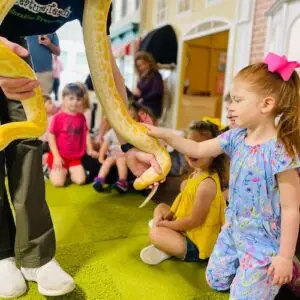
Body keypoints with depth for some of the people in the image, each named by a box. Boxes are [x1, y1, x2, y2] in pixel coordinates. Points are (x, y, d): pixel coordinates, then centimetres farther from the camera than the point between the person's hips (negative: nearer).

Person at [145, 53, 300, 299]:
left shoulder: (280, 152, -27)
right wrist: (165, 135, -7)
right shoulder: (236, 137, -6)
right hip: (234, 229, 8)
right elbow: (198, 150, 3)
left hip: (263, 240, -7)